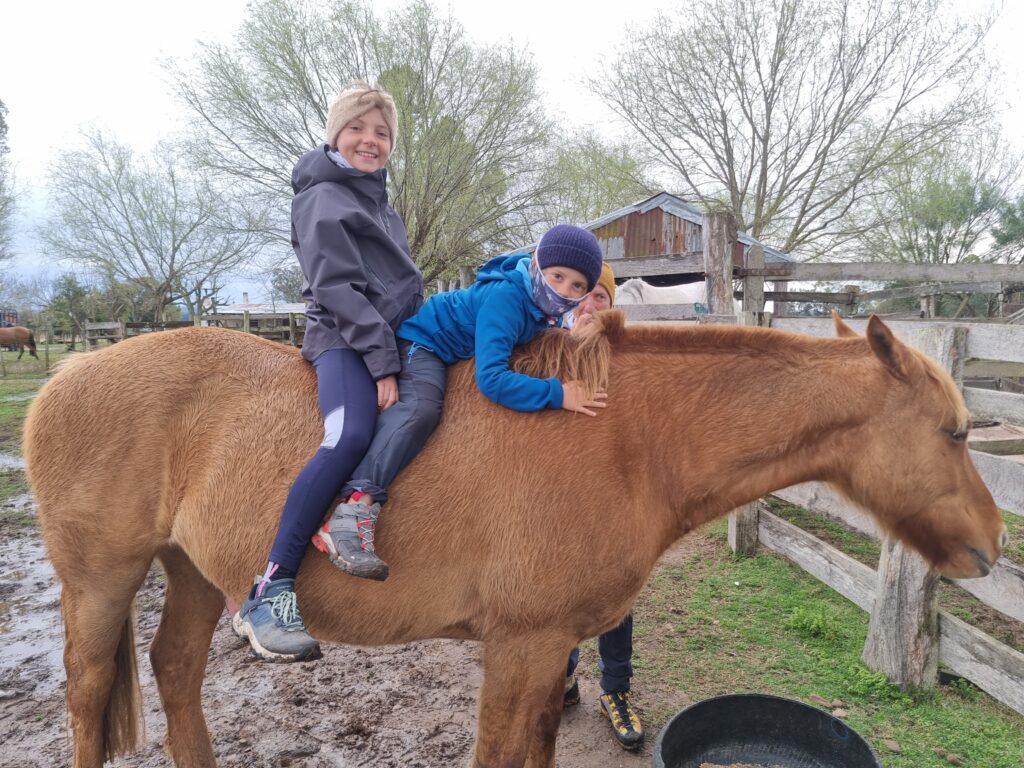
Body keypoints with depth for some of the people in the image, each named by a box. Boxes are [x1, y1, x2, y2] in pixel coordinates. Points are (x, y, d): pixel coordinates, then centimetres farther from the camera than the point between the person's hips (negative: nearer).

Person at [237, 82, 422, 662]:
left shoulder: (376, 199, 26)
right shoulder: (324, 198, -1)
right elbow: (340, 291, -13)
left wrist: (398, 351, 19)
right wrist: (383, 364, -20)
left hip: (393, 338, 10)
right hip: (345, 339, -10)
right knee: (351, 437, -33)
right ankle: (270, 595, -31)